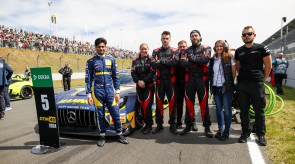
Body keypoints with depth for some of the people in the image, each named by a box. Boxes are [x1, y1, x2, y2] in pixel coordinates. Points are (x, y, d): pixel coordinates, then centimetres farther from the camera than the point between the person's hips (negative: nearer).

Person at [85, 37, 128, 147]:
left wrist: (117, 92, 4)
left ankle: (119, 134, 16)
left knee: (115, 113, 1)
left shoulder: (111, 60, 10)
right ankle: (102, 136, 20)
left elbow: (116, 77, 10)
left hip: (110, 91, 1)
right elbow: (88, 79, 4)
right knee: (100, 115, 6)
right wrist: (89, 95, -2)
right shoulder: (91, 62, 5)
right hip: (97, 91, -1)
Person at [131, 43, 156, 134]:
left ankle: (149, 125, 2)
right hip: (139, 86, 4)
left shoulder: (151, 60, 3)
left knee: (147, 105, -10)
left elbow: (152, 72, -7)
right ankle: (146, 123, 14)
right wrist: (138, 81, -10)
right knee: (141, 105, 3)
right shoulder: (135, 61, 14)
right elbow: (133, 73, 6)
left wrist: (144, 81, -16)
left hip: (149, 85, -3)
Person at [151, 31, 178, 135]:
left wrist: (161, 61, -15)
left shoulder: (174, 51, 6)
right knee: (159, 102, 5)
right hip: (160, 80, 2)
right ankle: (159, 125, 17)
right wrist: (168, 63, -12)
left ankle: (172, 125, 12)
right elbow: (153, 65, -6)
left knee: (172, 102, 1)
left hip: (171, 80, -1)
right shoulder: (156, 51, 11)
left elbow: (176, 62, -14)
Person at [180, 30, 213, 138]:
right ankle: (188, 125, 18)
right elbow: (182, 62, -6)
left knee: (204, 103, 0)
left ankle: (207, 127, 10)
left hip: (201, 79, -2)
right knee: (189, 103, 7)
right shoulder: (187, 50, 13)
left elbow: (206, 59, -14)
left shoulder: (206, 48, 8)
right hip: (189, 79, 2)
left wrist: (192, 58, -9)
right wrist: (198, 63, -11)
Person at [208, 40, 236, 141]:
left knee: (227, 110, 0)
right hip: (215, 87, 4)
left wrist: (229, 83, 0)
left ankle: (226, 132, 10)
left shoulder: (229, 58, 0)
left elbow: (233, 72, 1)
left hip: (226, 88, -4)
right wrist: (211, 85, 7)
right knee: (219, 109, 12)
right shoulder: (212, 59, 12)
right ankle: (220, 129, 23)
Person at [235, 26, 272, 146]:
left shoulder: (261, 48, 0)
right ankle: (245, 133, 22)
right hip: (242, 84, 3)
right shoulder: (239, 51, 11)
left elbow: (268, 66, 4)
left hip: (257, 85, -3)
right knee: (244, 110, 9)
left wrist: (262, 79, 6)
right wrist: (243, 77, 12)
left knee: (259, 110, 3)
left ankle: (261, 135, 18)